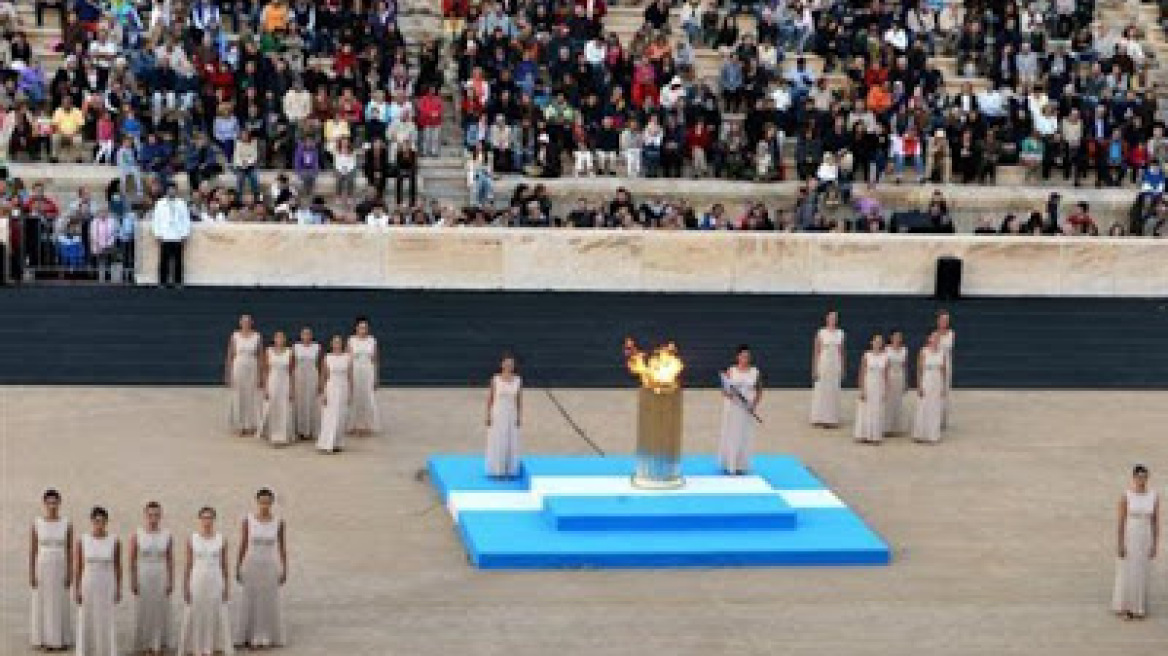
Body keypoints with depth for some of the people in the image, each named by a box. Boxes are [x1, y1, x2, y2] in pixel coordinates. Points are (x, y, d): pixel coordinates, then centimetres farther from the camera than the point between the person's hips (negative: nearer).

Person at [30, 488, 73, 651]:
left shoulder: (67, 524, -2)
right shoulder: (36, 524, -3)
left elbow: (70, 551, -1)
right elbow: (32, 550, -2)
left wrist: (70, 574, -5)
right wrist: (31, 574, -6)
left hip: (60, 569, 0)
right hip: (42, 568, 0)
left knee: (62, 605, 4)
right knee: (42, 604, 3)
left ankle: (63, 639, 14)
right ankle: (43, 639, 13)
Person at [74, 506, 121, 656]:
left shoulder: (115, 541, -5)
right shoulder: (82, 541, -6)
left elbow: (118, 567, 2)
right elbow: (77, 567, -2)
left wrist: (119, 590, 0)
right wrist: (76, 590, -6)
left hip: (107, 587, 0)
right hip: (88, 587, 0)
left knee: (107, 623, 2)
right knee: (86, 622, 5)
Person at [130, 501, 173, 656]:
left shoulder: (167, 535, -1)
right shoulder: (137, 535, -5)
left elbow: (170, 560, 2)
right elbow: (132, 560, -2)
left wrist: (171, 581, -1)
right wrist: (133, 581, -5)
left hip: (161, 577, 1)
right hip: (143, 576, -1)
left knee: (161, 610, 4)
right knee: (144, 611, 3)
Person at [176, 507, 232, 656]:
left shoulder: (221, 540, 0)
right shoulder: (192, 540, -2)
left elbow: (224, 565, 4)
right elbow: (188, 565, 0)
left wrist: (226, 587, 0)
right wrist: (185, 587, -4)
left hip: (215, 582, 1)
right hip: (197, 582, -1)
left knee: (217, 616, 1)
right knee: (194, 616, 1)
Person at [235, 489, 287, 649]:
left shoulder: (278, 522, -5)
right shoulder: (248, 520, -7)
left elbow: (282, 547, 0)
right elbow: (243, 545, -1)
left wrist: (284, 570, -1)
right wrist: (238, 568, -2)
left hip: (270, 566, 0)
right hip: (251, 565, 0)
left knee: (269, 603, 5)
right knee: (249, 602, 4)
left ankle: (265, 637, 16)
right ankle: (249, 636, 15)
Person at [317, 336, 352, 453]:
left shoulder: (347, 358, 2)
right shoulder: (327, 358, -1)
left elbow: (350, 377, 4)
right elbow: (323, 377, 1)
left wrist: (351, 393, 2)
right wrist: (323, 393, -5)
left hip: (343, 389, 2)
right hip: (330, 389, -2)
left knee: (341, 419, 6)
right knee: (328, 418, -5)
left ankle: (337, 444, 15)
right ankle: (325, 445, -4)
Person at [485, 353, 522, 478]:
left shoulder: (518, 380, 0)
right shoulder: (495, 379, -6)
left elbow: (519, 400, 4)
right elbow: (490, 398, -2)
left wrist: (520, 417, 0)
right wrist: (488, 416, -6)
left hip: (511, 416, 2)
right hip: (497, 415, -2)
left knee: (511, 444, 3)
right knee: (496, 444, 0)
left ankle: (510, 470, 11)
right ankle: (496, 470, 7)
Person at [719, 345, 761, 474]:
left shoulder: (754, 372, 2)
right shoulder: (730, 371, -3)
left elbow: (759, 390, 8)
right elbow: (724, 390, 0)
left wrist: (755, 403, -6)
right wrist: (728, 394, -21)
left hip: (747, 409, 2)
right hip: (732, 408, -2)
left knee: (745, 437, 3)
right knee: (731, 435, 1)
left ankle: (741, 465, 10)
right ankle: (729, 465, 11)